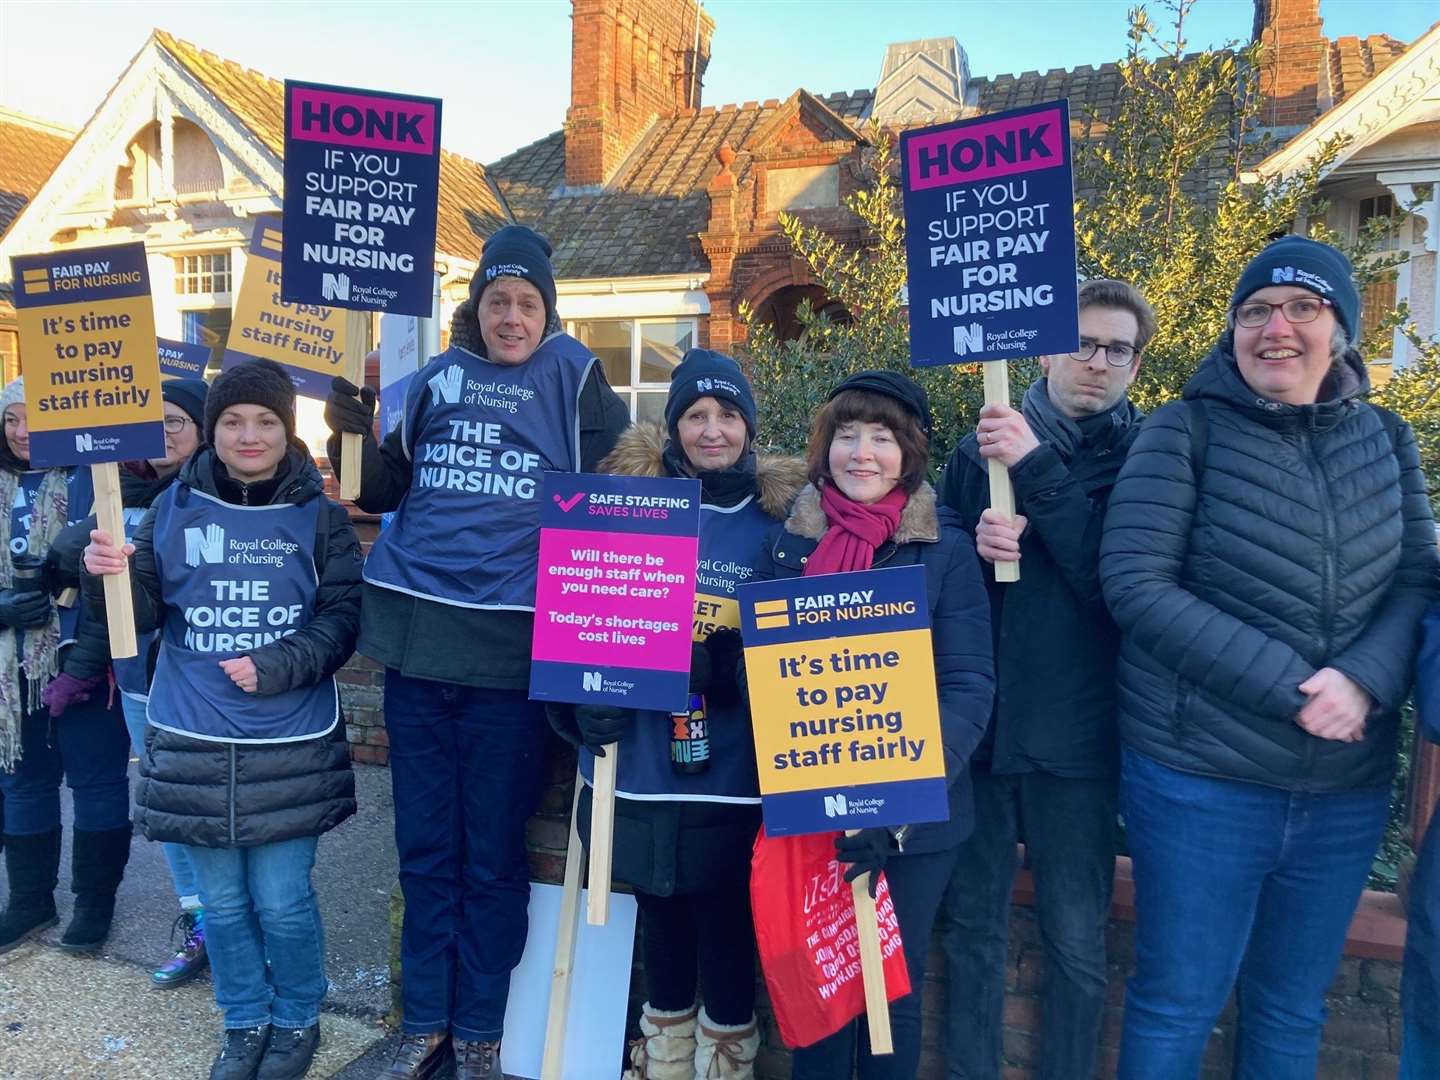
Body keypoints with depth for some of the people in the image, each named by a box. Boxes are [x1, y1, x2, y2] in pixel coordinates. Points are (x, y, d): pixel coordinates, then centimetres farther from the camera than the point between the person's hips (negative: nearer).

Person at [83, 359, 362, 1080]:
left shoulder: (318, 515, -2)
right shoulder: (175, 508, 4)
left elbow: (342, 617, -5)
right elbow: (142, 613, 4)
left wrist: (276, 667, -19)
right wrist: (110, 576, -16)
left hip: (290, 747, -2)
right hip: (193, 743, 3)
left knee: (283, 903, 6)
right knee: (221, 902, 14)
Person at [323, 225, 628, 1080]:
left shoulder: (573, 376, 2)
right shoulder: (435, 380, 11)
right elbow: (390, 491, 17)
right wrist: (357, 434, -1)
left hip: (511, 647, -3)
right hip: (417, 633, 4)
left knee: (492, 852, 7)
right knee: (424, 845, 12)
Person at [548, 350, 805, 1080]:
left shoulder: (781, 515, -2)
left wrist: (743, 665, -15)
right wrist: (587, 699, -11)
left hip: (733, 773, -1)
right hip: (640, 765, 2)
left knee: (727, 925, 10)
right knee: (660, 914, 19)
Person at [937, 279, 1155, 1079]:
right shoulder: (983, 442, 5)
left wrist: (1038, 470, -21)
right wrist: (974, 543, -14)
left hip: (1076, 734, -2)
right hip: (975, 722, 2)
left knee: (1076, 940, 10)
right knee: (971, 925, 14)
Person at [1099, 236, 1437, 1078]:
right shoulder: (1185, 433, -8)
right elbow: (1136, 585, -16)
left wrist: (1365, 679, -17)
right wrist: (1290, 686, -20)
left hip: (1350, 787, 4)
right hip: (1202, 779, -4)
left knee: (1294, 1008, 20)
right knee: (1178, 1006, 9)